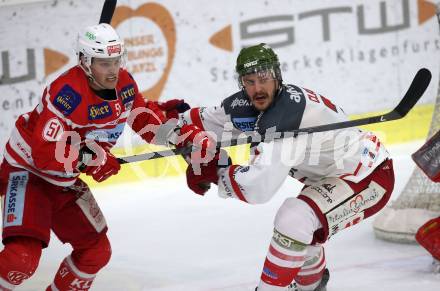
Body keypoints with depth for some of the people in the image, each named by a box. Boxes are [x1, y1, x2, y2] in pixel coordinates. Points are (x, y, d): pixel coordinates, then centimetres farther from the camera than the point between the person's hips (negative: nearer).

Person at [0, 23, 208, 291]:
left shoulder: (124, 84, -5)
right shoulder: (69, 93, -30)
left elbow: (143, 118, 12)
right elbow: (45, 152, -33)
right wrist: (88, 157, -36)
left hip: (65, 182, 8)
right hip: (29, 171, -8)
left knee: (97, 251, 11)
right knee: (23, 256, -26)